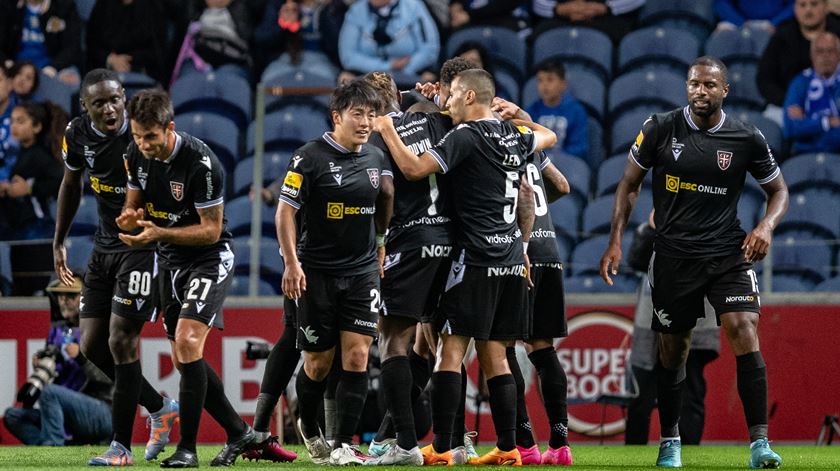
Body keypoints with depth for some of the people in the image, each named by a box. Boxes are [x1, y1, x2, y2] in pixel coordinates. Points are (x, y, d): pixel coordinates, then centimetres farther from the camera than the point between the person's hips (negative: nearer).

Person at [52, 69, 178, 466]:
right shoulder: (78, 135, -2)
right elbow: (71, 186, 17)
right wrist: (58, 242, 21)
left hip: (145, 244, -7)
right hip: (105, 246, 7)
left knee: (121, 340, -11)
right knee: (92, 344, 5)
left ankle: (121, 445, -4)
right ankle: (160, 409, 23)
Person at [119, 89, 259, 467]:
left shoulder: (201, 162, -25)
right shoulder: (136, 155, -4)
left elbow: (212, 229, -20)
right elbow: (135, 202, 9)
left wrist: (159, 233, -31)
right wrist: (130, 219, -15)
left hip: (209, 260, -8)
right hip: (170, 262, 8)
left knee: (187, 341, -22)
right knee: (183, 359, 7)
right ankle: (240, 433, 22)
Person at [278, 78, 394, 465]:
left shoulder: (376, 159, 6)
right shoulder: (310, 157, -9)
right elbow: (285, 211, -9)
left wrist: (381, 245, 9)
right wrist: (292, 263, -15)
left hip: (363, 271, 4)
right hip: (317, 273, -4)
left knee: (356, 357, -8)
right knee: (319, 363, 5)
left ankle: (342, 446, -7)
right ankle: (309, 428, 32)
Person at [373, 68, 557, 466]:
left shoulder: (465, 137, -10)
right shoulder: (513, 135, 12)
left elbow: (414, 168, -18)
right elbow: (548, 137, 34)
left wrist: (387, 131, -5)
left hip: (476, 259, -7)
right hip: (511, 260, 7)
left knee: (451, 350, -6)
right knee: (494, 354, 10)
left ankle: (441, 448, -11)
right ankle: (507, 447, 7)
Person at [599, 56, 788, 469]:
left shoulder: (746, 139, -2)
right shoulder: (660, 129, -2)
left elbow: (778, 190, 11)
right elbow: (629, 184, 9)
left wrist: (766, 226, -9)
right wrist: (615, 241, 2)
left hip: (727, 253, -1)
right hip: (674, 256, 1)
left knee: (744, 332, -18)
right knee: (672, 350, 7)